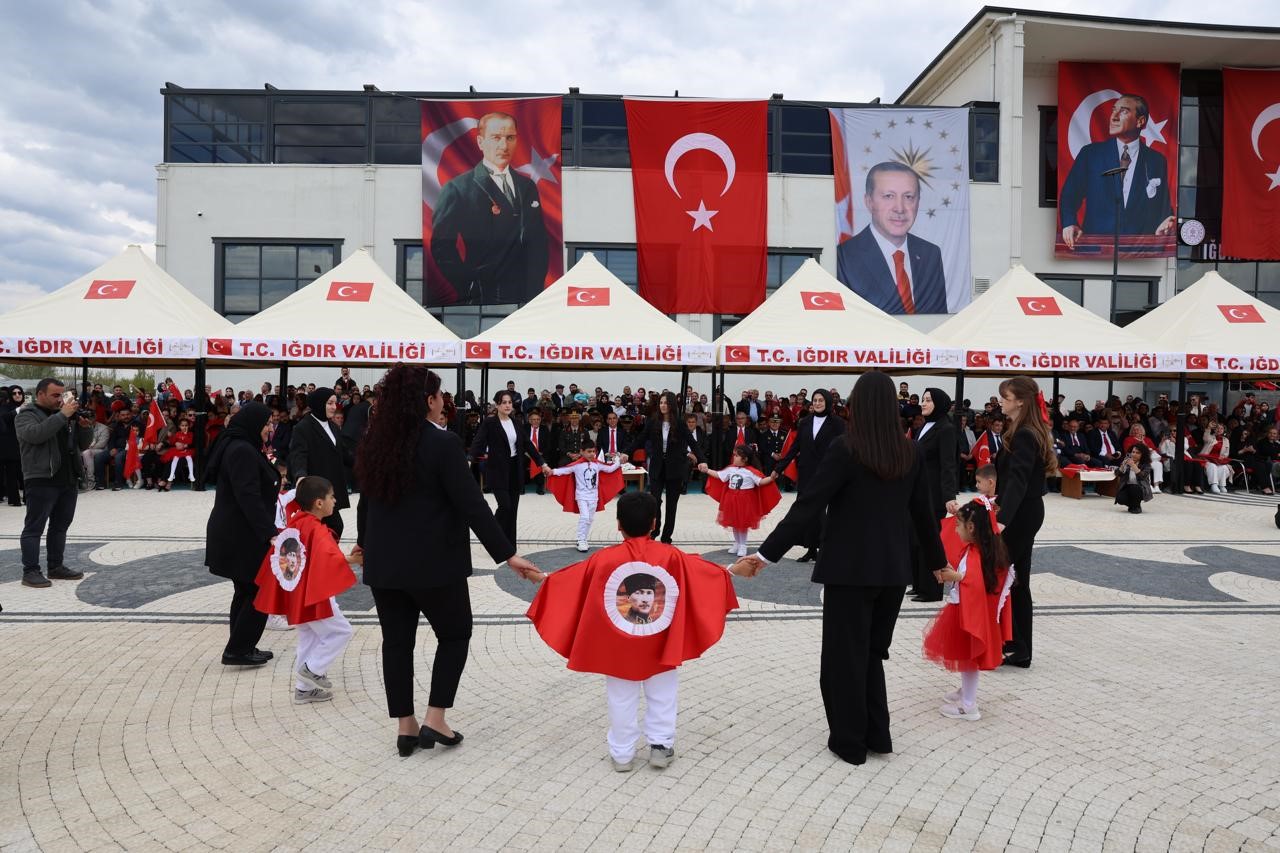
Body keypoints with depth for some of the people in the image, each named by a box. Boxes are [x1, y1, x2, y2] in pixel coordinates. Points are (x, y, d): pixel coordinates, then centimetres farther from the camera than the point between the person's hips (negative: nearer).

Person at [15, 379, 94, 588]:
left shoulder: (68, 416, 17)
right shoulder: (26, 415, -1)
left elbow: (84, 444, 15)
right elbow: (35, 434, -23)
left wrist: (84, 426, -4)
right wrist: (62, 415, -23)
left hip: (69, 480, 7)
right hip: (41, 481, -7)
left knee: (60, 526, 12)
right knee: (34, 527, -3)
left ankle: (56, 567, 20)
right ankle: (30, 571, 0)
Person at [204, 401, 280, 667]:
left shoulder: (239, 448, 13)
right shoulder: (243, 451, -19)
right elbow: (249, 498, -26)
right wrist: (270, 533, -28)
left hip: (233, 534, 11)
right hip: (242, 536, -11)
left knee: (246, 591, 17)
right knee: (259, 592, -2)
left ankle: (240, 649, 26)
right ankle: (237, 650, 4)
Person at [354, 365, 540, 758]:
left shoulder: (376, 443, 4)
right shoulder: (443, 443, -17)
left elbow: (367, 499, 16)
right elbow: (471, 505, -20)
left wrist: (364, 541, 33)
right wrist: (507, 554, -17)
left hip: (384, 561, 6)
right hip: (432, 562, -6)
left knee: (396, 640, 14)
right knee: (455, 634, 12)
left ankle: (405, 726, 22)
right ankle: (435, 720, 10)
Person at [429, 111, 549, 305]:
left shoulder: (528, 187, 10)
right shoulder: (457, 189, -5)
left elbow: (539, 243, 11)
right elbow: (442, 246, -7)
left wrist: (535, 287, 1)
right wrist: (467, 289, -12)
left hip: (525, 295, 5)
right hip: (481, 295, -4)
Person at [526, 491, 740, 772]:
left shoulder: (603, 559, -12)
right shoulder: (672, 556, -11)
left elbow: (567, 578, -1)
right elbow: (709, 572, 1)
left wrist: (545, 578, 17)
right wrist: (728, 572, 19)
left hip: (617, 648, 0)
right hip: (661, 647, 0)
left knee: (622, 700, 14)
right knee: (662, 696, 18)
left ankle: (622, 753, 23)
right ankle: (661, 745, 22)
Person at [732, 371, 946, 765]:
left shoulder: (846, 449, -13)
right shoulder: (909, 452, 2)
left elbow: (808, 506, -18)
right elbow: (923, 512, 11)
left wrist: (766, 554, -17)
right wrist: (938, 561, 24)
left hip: (850, 569, -5)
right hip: (893, 569, 6)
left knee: (845, 655, 8)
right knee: (872, 651, 20)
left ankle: (850, 742, 18)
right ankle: (877, 735, 26)